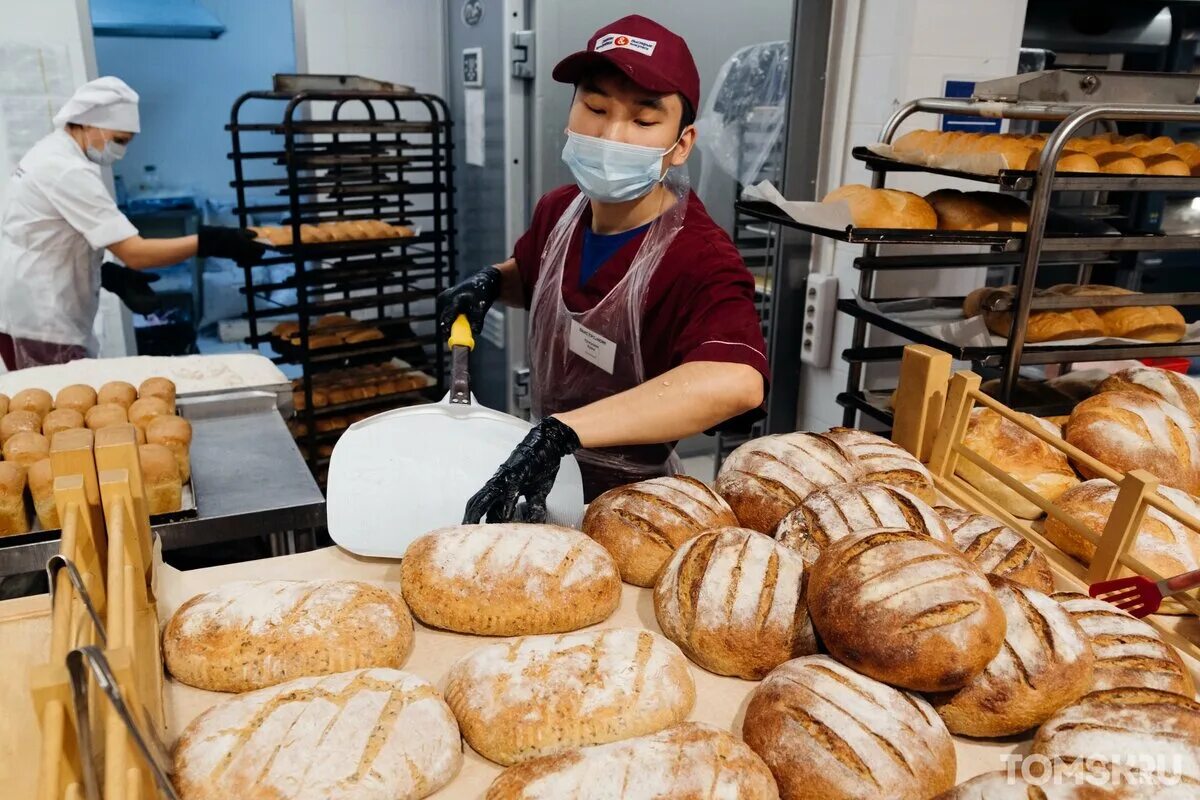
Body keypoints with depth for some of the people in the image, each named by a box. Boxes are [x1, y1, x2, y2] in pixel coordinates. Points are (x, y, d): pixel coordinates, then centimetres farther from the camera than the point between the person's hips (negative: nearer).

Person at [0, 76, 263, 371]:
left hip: (33, 313, 10)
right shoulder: (69, 171, -21)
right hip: (38, 321, -10)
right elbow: (135, 253, -26)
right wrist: (213, 243, -27)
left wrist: (112, 275, 2)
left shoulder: (51, 153, 10)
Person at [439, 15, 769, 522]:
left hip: (630, 506, -6)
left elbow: (737, 382, -50)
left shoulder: (698, 260, -30)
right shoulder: (559, 211, -8)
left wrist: (558, 432, -52)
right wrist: (490, 282, -6)